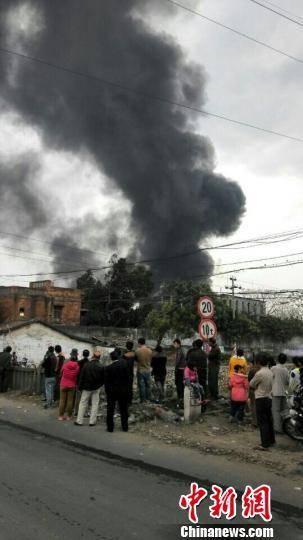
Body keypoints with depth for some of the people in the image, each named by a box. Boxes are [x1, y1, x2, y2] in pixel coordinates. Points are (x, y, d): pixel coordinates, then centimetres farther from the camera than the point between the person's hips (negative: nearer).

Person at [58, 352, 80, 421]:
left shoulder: (65, 364, -7)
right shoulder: (77, 366, -8)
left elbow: (61, 373, 7)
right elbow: (78, 376, 3)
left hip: (63, 385, 0)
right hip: (72, 385, 0)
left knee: (62, 400, 6)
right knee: (70, 400, 6)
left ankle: (61, 416, 8)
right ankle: (69, 416, 10)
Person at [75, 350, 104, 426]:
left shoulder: (86, 365, -10)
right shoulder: (101, 367, -11)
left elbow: (81, 377, -6)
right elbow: (103, 379, -5)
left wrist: (79, 387, 2)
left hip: (86, 387, 0)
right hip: (96, 388, 0)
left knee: (83, 404, 9)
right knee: (95, 404, 9)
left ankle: (79, 421, 11)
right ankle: (92, 421, 10)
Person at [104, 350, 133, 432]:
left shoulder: (108, 368, -15)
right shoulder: (125, 363, -9)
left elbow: (106, 382, -9)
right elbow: (129, 377, -3)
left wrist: (107, 391, 2)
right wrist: (129, 388, 7)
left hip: (112, 391, -2)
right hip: (124, 391, 2)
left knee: (110, 410, 11)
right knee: (124, 409, 14)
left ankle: (110, 427, 14)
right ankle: (125, 427, 21)